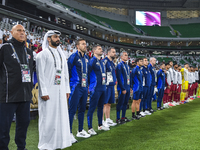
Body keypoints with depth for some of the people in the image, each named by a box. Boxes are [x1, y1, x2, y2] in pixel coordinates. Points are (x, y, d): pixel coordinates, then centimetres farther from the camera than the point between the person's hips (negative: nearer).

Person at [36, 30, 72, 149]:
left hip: (61, 91, 6)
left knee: (61, 115, 8)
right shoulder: (43, 54, -4)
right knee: (48, 116, -2)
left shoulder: (61, 54, 16)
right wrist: (43, 92, -15)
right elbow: (40, 74, -9)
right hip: (48, 91, -6)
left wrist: (67, 89, 11)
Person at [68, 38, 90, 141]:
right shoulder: (73, 57, -9)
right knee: (72, 110, -5)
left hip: (84, 87, 8)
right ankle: (69, 133, 1)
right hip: (76, 87, -8)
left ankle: (80, 131, 24)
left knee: (82, 109, 14)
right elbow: (67, 71, -10)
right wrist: (68, 85, -10)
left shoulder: (86, 58, 14)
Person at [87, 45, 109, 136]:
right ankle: (90, 128, 0)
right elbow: (87, 72, -15)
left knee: (101, 107, 16)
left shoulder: (101, 62, 17)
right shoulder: (92, 61, -10)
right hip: (95, 89, -9)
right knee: (92, 108, -5)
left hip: (103, 88, 9)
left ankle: (100, 125, 27)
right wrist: (91, 84, -9)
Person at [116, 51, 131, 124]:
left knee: (125, 103, 13)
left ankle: (123, 117, 23)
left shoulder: (127, 66, 15)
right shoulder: (119, 65, -11)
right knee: (120, 103, -3)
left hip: (127, 88, 8)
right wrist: (123, 89, -18)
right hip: (122, 88, -8)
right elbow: (119, 78, -16)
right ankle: (118, 119, 4)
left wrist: (129, 87, 13)